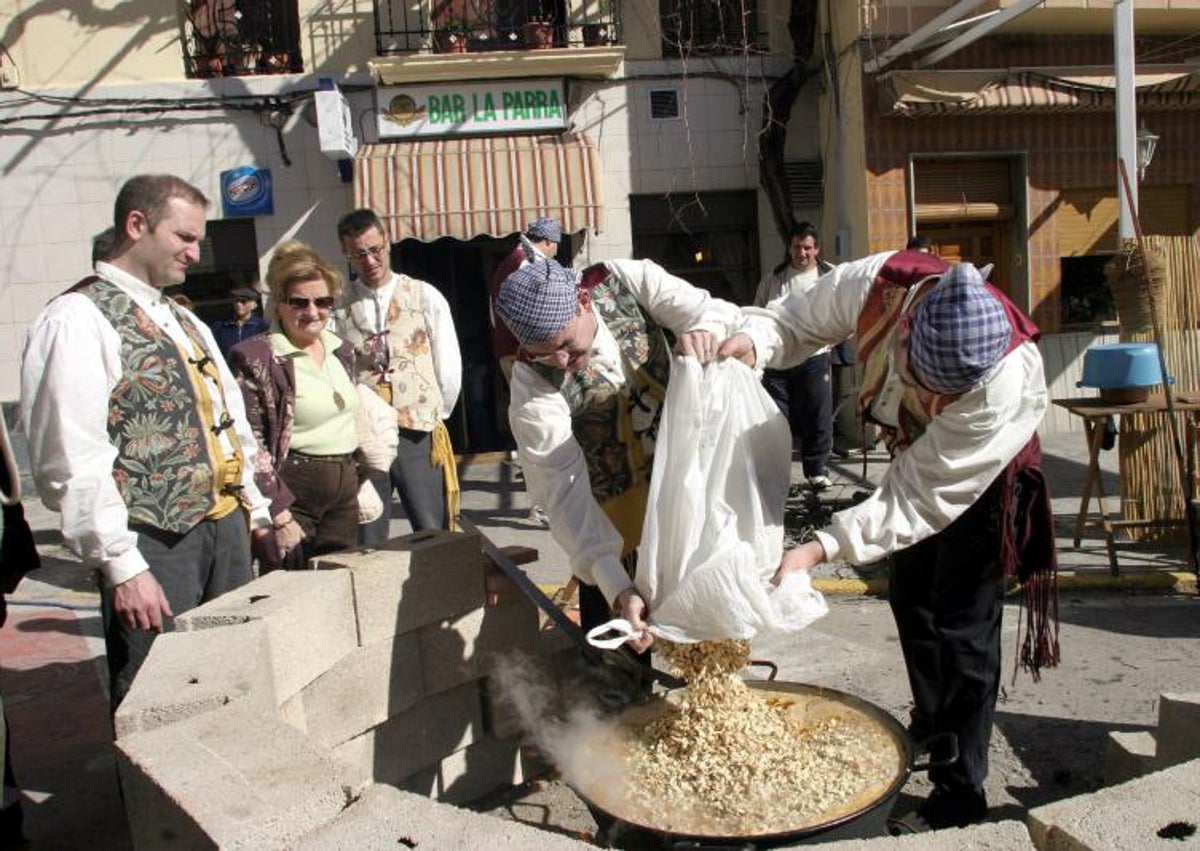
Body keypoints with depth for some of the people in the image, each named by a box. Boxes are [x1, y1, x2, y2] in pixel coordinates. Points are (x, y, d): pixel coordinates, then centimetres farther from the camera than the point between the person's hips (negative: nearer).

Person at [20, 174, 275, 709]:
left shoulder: (184, 321, 18)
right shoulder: (78, 321, -9)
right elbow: (74, 460, -16)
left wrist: (255, 509, 17)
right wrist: (121, 565, -17)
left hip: (226, 529, 8)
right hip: (154, 545, -7)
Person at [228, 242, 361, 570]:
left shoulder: (343, 351, 11)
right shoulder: (256, 358, -11)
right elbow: (250, 446, -13)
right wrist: (280, 516, -16)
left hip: (344, 490, 7)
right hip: (292, 492, -7)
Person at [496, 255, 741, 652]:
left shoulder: (627, 281, -18)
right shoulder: (533, 381, -26)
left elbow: (719, 313, -14)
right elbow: (563, 487, -30)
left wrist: (704, 330, -40)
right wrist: (617, 586, -39)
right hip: (613, 506, -3)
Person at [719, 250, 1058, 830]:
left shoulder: (1003, 383, -42)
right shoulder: (876, 284, -33)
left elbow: (921, 498, -35)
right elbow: (798, 318, -13)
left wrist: (821, 548, -41)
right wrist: (754, 339, -35)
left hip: (985, 477, -6)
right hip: (916, 454, 6)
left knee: (961, 629, -4)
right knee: (910, 598, 17)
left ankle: (960, 794, 13)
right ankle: (928, 734, 39)